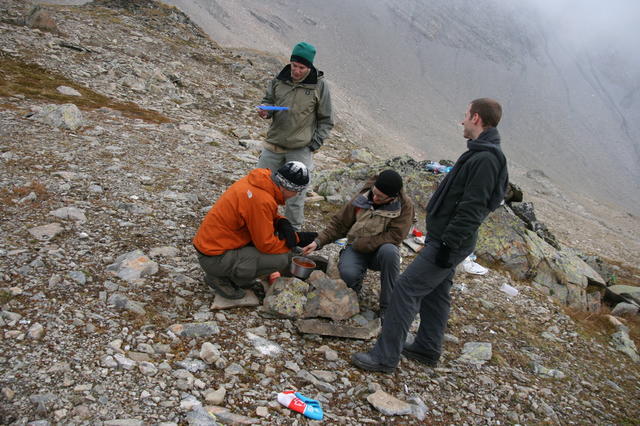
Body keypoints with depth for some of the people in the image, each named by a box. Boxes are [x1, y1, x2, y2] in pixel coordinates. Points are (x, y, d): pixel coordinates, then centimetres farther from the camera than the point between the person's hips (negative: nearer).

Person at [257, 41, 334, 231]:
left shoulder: (319, 86, -7)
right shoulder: (279, 80, 0)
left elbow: (326, 121, 1)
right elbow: (268, 100, 17)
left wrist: (315, 143, -7)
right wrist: (266, 110, -6)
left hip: (300, 150, -3)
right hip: (274, 144, 4)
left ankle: (293, 229, 19)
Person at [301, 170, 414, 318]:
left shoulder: (405, 206, -11)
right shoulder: (362, 197, -5)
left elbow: (395, 235, -18)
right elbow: (338, 223, 4)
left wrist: (360, 244, -19)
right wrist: (318, 242, -7)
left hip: (380, 250, -1)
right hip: (356, 249, 1)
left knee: (389, 250, -38)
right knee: (347, 274, -32)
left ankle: (387, 307, -21)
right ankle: (355, 286, 10)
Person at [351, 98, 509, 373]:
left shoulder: (486, 159, -20)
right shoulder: (481, 154, 13)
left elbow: (471, 210, -25)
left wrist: (448, 244, -23)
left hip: (448, 243, -11)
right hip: (444, 240, 11)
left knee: (406, 289, -9)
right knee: (434, 293, 19)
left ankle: (385, 357, -2)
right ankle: (427, 349, 32)